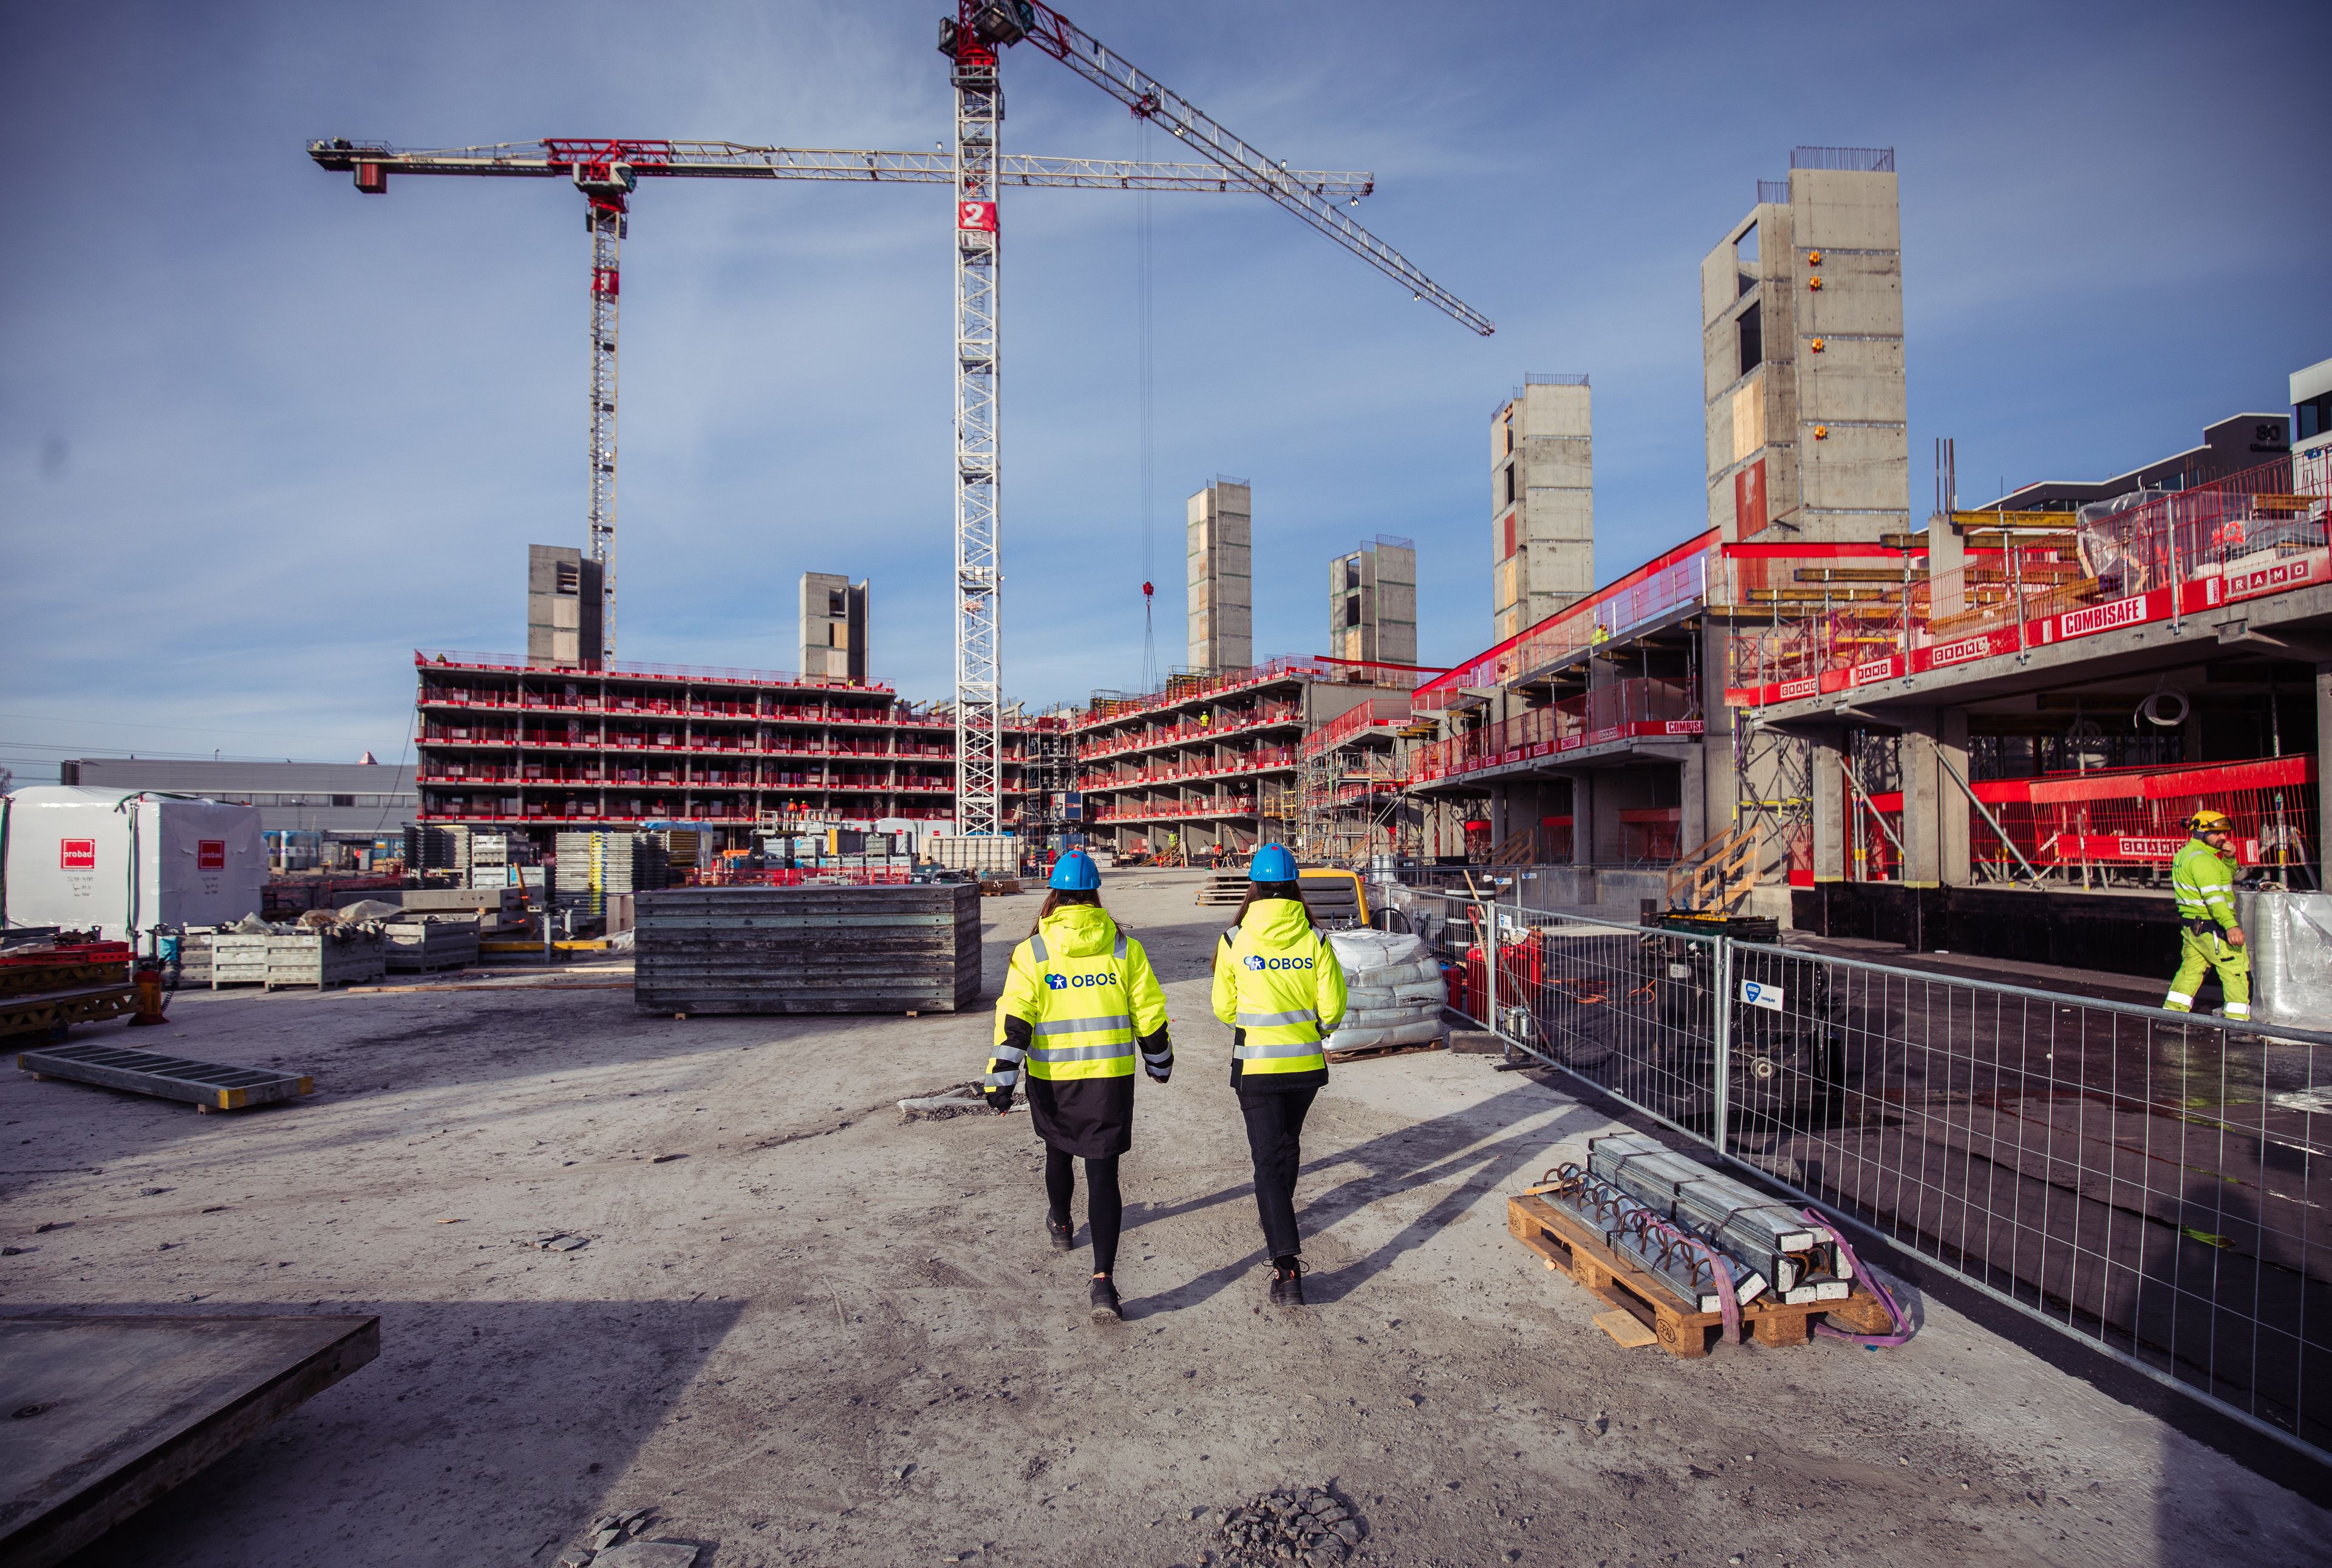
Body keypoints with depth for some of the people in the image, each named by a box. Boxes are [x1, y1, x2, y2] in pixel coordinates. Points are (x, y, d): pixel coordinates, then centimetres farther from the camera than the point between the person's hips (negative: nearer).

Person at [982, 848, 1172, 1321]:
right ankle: (1103, 1278, -8)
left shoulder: (1031, 953, -6)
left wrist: (1002, 1080, -9)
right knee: (1103, 1174, 1)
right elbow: (1149, 1013, 3)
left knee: (1059, 1153, 25)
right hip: (1110, 1077, 0)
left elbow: (1013, 1021, -12)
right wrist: (1159, 1063, 17)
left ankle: (1060, 1226, 50)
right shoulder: (1124, 949, -2)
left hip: (1051, 1078, 1)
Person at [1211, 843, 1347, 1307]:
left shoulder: (1234, 941, -9)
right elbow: (1332, 1007, -4)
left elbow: (1224, 1008, -1)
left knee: (1268, 1159, 0)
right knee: (1288, 1143, 26)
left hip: (1256, 1064, -3)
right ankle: (1278, 1218, 48)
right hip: (1307, 1062, 3)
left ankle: (1287, 1269, -9)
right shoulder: (1315, 940, -6)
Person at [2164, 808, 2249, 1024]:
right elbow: (2213, 895, -27)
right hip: (2211, 926, -10)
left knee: (2190, 970, 15)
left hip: (2190, 924, 10)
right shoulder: (2202, 858, -17)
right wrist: (2230, 925, -35)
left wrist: (2229, 859, 4)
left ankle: (2171, 1016, 17)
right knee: (2238, 973, -3)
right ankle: (2238, 1024, -2)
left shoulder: (2185, 853, 14)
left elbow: (2226, 875, 25)